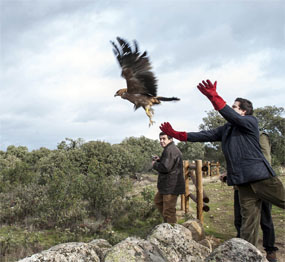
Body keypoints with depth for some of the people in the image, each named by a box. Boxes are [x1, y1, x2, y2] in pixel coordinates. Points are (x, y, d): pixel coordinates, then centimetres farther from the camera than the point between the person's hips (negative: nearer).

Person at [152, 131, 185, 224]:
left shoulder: (170, 150, -21)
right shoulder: (170, 149, 16)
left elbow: (165, 168, -28)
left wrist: (154, 164, -10)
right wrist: (159, 160, 9)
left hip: (171, 186, -12)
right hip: (167, 185, 12)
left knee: (169, 211, -4)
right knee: (158, 200, 28)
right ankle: (167, 221, 36)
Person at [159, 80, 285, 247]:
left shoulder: (251, 121, 0)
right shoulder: (226, 129, 19)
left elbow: (233, 117, -19)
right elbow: (205, 136, 15)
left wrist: (214, 97, -31)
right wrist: (176, 134, 9)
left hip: (261, 177, -4)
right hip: (244, 182, 5)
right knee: (248, 223, 1)